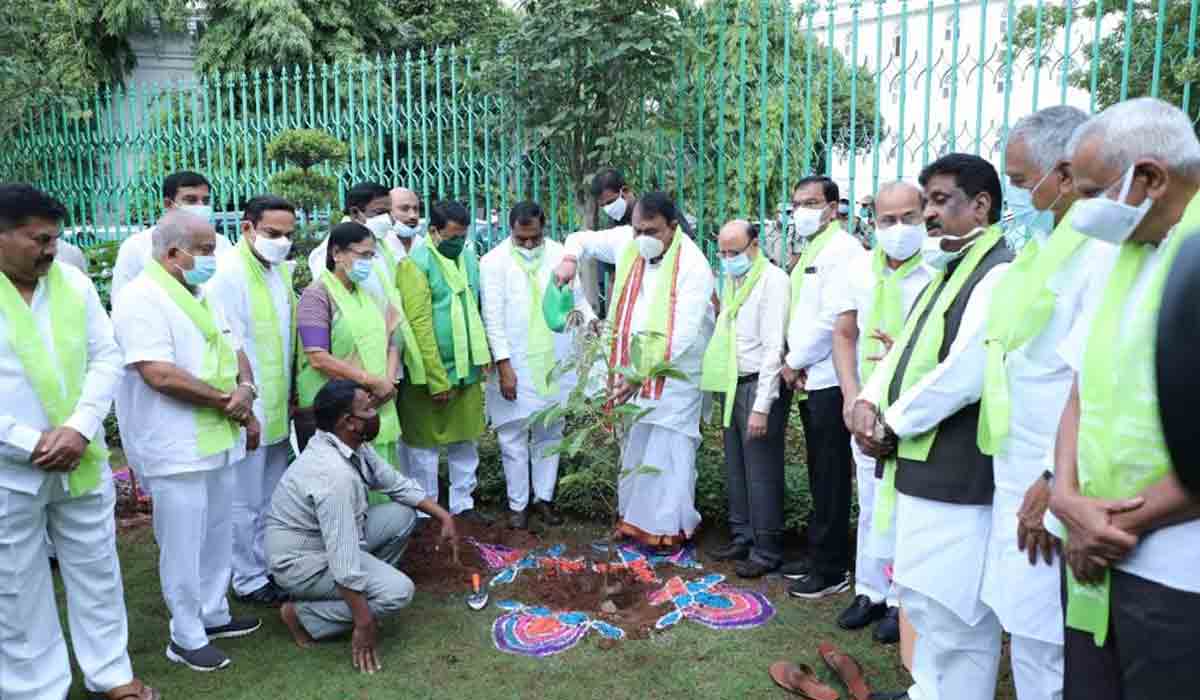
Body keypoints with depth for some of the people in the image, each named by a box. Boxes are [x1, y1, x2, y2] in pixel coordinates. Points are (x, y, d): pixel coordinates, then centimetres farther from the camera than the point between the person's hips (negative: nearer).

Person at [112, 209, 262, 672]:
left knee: (217, 537, 18)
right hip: (176, 449, -8)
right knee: (183, 546, 3)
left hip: (218, 440, 8)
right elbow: (160, 375, -24)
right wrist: (225, 401, -15)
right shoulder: (142, 299, -16)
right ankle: (186, 637, 18)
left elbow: (234, 351, 15)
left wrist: (245, 389, -7)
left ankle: (214, 616, 33)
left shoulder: (202, 296, 13)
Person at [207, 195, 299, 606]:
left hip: (279, 408, 8)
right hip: (249, 409, -8)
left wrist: (289, 396, 15)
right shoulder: (229, 273, -16)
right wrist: (246, 407, -17)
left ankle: (271, 566, 33)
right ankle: (249, 580, 19)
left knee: (273, 496, 19)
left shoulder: (282, 270, 8)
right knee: (246, 501, 5)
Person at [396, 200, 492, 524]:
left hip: (467, 369, 6)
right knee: (425, 444, 7)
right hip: (430, 372, -6)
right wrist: (436, 380, -18)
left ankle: (463, 504, 28)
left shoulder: (469, 258, 6)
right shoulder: (416, 263, -14)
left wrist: (482, 354, 4)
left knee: (467, 440, 14)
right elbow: (419, 325, -17)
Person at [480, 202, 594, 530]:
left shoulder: (560, 254, -1)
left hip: (554, 363, 3)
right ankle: (518, 503, 18)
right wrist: (503, 365, -14)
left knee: (549, 433, 12)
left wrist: (590, 318, -8)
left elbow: (576, 296, 11)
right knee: (514, 436, 6)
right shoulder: (494, 261, -8)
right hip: (515, 365, -2)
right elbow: (493, 318, -10)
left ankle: (544, 498, 25)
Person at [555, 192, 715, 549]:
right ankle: (634, 522, 24)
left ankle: (669, 527, 8)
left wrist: (642, 373, -30)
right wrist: (570, 258, -9)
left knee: (668, 450, -4)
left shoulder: (693, 265, -19)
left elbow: (684, 334, -24)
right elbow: (583, 238, 15)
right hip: (632, 369, 6)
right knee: (633, 448, 13)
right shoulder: (627, 242, -2)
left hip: (674, 375, -6)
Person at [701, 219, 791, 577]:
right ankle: (743, 537, 29)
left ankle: (766, 551, 10)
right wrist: (720, 383, 10)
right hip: (734, 384, 8)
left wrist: (762, 406, -20)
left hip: (761, 385, -8)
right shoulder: (731, 280, 14)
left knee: (761, 472, -2)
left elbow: (773, 347, -17)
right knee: (735, 467, 15)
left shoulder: (773, 280, -12)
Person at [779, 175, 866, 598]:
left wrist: (795, 361, -9)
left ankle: (831, 570, 8)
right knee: (820, 475, 15)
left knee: (831, 479, -1)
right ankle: (818, 556, 25)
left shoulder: (842, 250, -11)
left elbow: (833, 317, -18)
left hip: (830, 380, -9)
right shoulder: (809, 253, 19)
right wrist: (794, 361, 5)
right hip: (809, 380, 9)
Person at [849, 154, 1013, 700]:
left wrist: (892, 425, -13)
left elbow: (965, 372, -24)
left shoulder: (998, 275, -15)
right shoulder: (947, 274, 17)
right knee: (924, 598, 22)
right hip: (922, 469, 10)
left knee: (955, 610, 0)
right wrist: (870, 402, -3)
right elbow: (905, 351, 16)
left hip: (958, 476, -10)